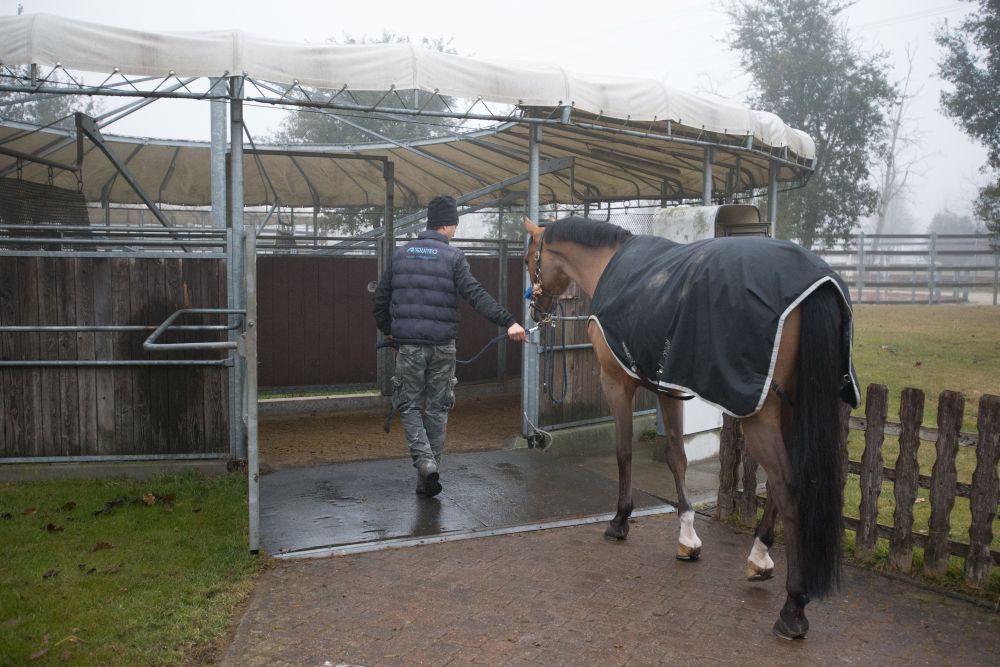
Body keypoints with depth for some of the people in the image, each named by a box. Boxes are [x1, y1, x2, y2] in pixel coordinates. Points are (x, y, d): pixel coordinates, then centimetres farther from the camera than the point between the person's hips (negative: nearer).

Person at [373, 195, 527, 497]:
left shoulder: (401, 254, 5)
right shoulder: (453, 256, -6)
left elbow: (381, 297, 10)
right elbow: (476, 295, -18)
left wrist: (387, 330, 26)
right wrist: (508, 321, -23)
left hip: (407, 344, 2)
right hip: (442, 346, -1)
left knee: (409, 406, 11)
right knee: (437, 409, 11)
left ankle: (424, 460, -10)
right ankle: (428, 478, 17)